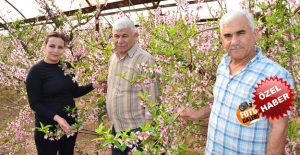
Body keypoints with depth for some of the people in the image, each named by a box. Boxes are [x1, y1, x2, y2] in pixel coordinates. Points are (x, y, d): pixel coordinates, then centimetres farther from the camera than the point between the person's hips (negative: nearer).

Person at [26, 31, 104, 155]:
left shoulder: (67, 66, 1)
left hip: (70, 122, 5)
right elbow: (34, 103, -15)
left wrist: (93, 85, -5)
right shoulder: (36, 71, -14)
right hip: (48, 126, -5)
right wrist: (56, 117, -26)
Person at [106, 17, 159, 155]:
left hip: (136, 129, -7)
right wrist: (112, 121, 16)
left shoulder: (145, 59, -16)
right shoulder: (112, 57, 7)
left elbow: (151, 98, -17)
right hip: (116, 127, 7)